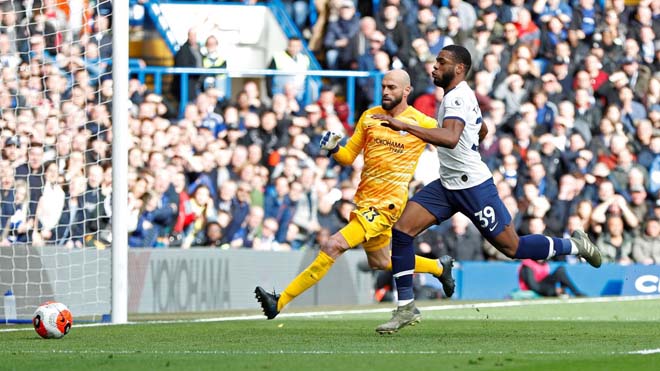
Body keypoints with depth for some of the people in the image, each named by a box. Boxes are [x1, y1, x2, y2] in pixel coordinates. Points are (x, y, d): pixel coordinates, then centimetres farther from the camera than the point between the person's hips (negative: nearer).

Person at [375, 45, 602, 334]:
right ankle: (406, 308, -2)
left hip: (473, 186, -10)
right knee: (402, 229, -5)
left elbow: (450, 138, -39)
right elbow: (482, 131, 30)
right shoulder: (461, 95, 12)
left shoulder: (457, 97, -19)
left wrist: (404, 126, -41)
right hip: (447, 184, 10)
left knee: (512, 248, -2)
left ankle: (573, 246, 22)